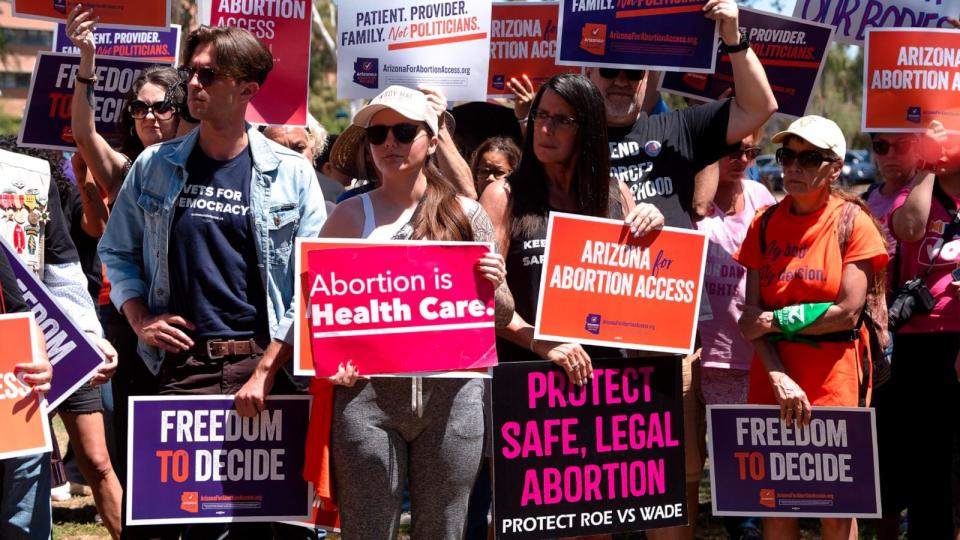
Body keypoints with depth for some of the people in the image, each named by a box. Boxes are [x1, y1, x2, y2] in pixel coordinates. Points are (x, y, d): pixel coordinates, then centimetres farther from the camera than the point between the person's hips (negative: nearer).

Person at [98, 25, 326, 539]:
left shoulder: (291, 173, 3)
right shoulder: (154, 166, 8)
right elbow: (117, 251, 16)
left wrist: (278, 356, -7)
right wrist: (141, 320, 1)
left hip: (267, 363, -1)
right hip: (182, 364, 1)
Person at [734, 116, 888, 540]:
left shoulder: (852, 222, -1)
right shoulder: (765, 224, 8)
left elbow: (847, 312, -9)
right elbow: (753, 314, 1)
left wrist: (775, 321, -6)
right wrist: (778, 377, -13)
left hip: (834, 376, -3)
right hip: (774, 374, 3)